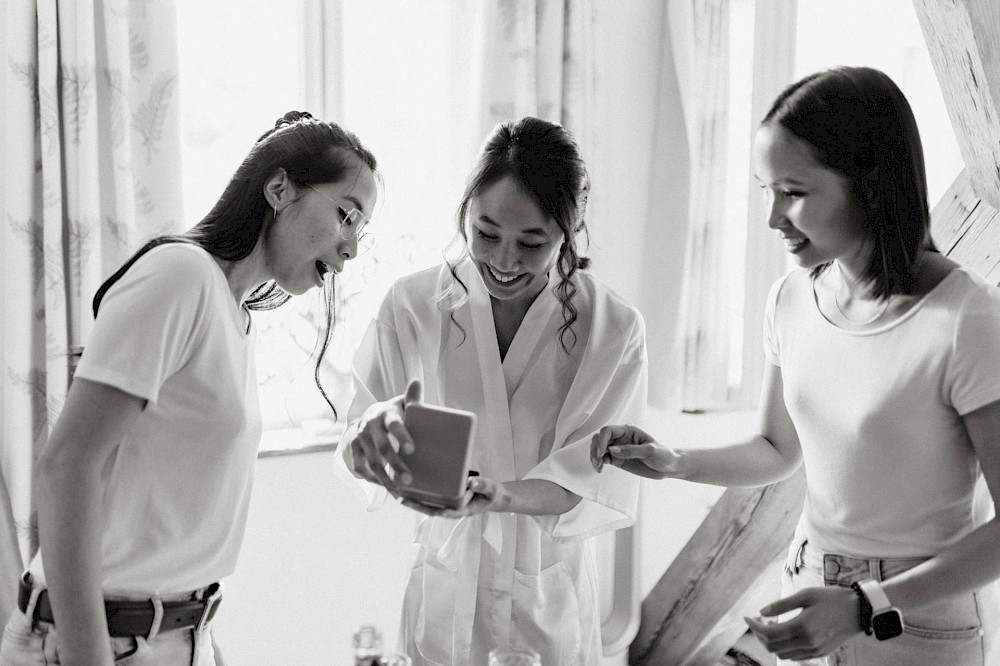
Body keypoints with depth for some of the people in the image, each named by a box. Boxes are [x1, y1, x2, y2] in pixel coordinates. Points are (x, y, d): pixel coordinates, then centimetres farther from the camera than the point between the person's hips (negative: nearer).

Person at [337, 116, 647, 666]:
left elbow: (591, 487, -14)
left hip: (551, 594, 0)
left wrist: (496, 495, -33)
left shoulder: (614, 329, -11)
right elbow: (358, 457, -10)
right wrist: (371, 433, -34)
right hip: (445, 579, 0)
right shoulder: (411, 304, -10)